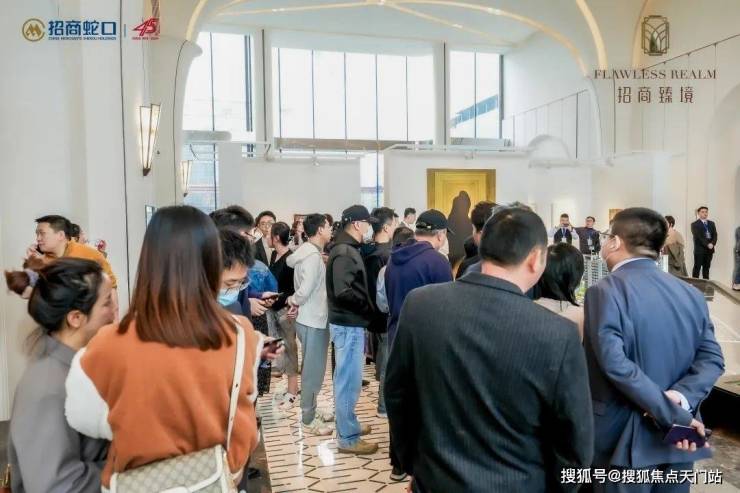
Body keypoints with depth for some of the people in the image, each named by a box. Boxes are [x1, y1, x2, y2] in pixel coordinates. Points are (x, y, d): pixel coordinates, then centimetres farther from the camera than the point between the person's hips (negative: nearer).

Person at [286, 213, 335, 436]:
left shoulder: (307, 251, 7)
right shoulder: (313, 256, -22)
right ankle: (309, 420, 13)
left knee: (311, 368, 19)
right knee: (313, 370, 1)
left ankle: (311, 410, 32)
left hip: (312, 319, 9)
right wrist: (294, 300, -8)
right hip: (313, 321, -9)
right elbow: (305, 291, -29)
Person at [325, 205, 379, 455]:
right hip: (348, 325, -10)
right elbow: (343, 292, -27)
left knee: (347, 379, 19)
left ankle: (349, 425, 33)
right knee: (349, 381, -1)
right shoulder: (345, 252, -19)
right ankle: (348, 438, 10)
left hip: (350, 323, 10)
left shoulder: (345, 249, 12)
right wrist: (368, 307, -14)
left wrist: (364, 307, 5)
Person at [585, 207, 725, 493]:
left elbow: (614, 363, -24)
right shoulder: (691, 293, 5)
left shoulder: (605, 292, -15)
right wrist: (682, 398, -13)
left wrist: (673, 415, -19)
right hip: (679, 440, 6)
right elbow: (712, 358, -1)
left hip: (626, 439, -6)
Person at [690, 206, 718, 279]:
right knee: (697, 268, -3)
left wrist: (712, 244, -12)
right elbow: (698, 237, -12)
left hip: (710, 250, 5)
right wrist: (707, 244, -20)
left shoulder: (712, 223, 15)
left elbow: (715, 235, 6)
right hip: (699, 249, -5)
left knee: (706, 268, 9)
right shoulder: (695, 224, -2)